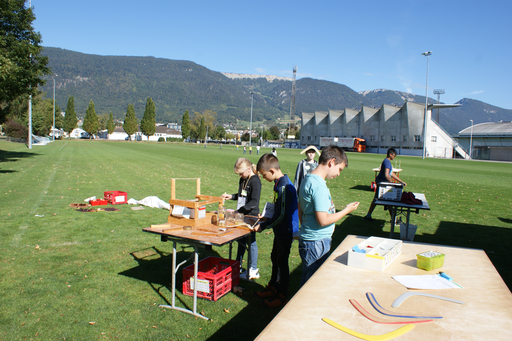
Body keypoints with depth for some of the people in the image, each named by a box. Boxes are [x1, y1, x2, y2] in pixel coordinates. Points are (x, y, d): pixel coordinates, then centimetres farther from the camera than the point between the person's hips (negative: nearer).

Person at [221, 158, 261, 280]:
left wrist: (238, 211, -26)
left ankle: (253, 271, 14)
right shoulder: (242, 180, 10)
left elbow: (254, 202, -23)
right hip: (241, 216, 8)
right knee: (240, 240, 17)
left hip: (251, 216, -8)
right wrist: (231, 196, 6)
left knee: (251, 242, 1)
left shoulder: (255, 181, -17)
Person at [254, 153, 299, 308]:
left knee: (282, 263, 3)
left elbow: (282, 215, -24)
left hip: (286, 231, -10)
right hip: (280, 230, 10)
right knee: (275, 258, 20)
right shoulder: (279, 183, 5)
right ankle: (272, 288, 37)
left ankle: (281, 296, 19)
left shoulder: (284, 186, -25)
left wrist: (263, 226, -17)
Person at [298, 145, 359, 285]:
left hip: (307, 239, 10)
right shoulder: (319, 186, -21)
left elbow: (301, 212, 17)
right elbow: (323, 220, -21)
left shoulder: (308, 179, 9)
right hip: (317, 242, -10)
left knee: (308, 281, 18)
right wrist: (346, 210, -9)